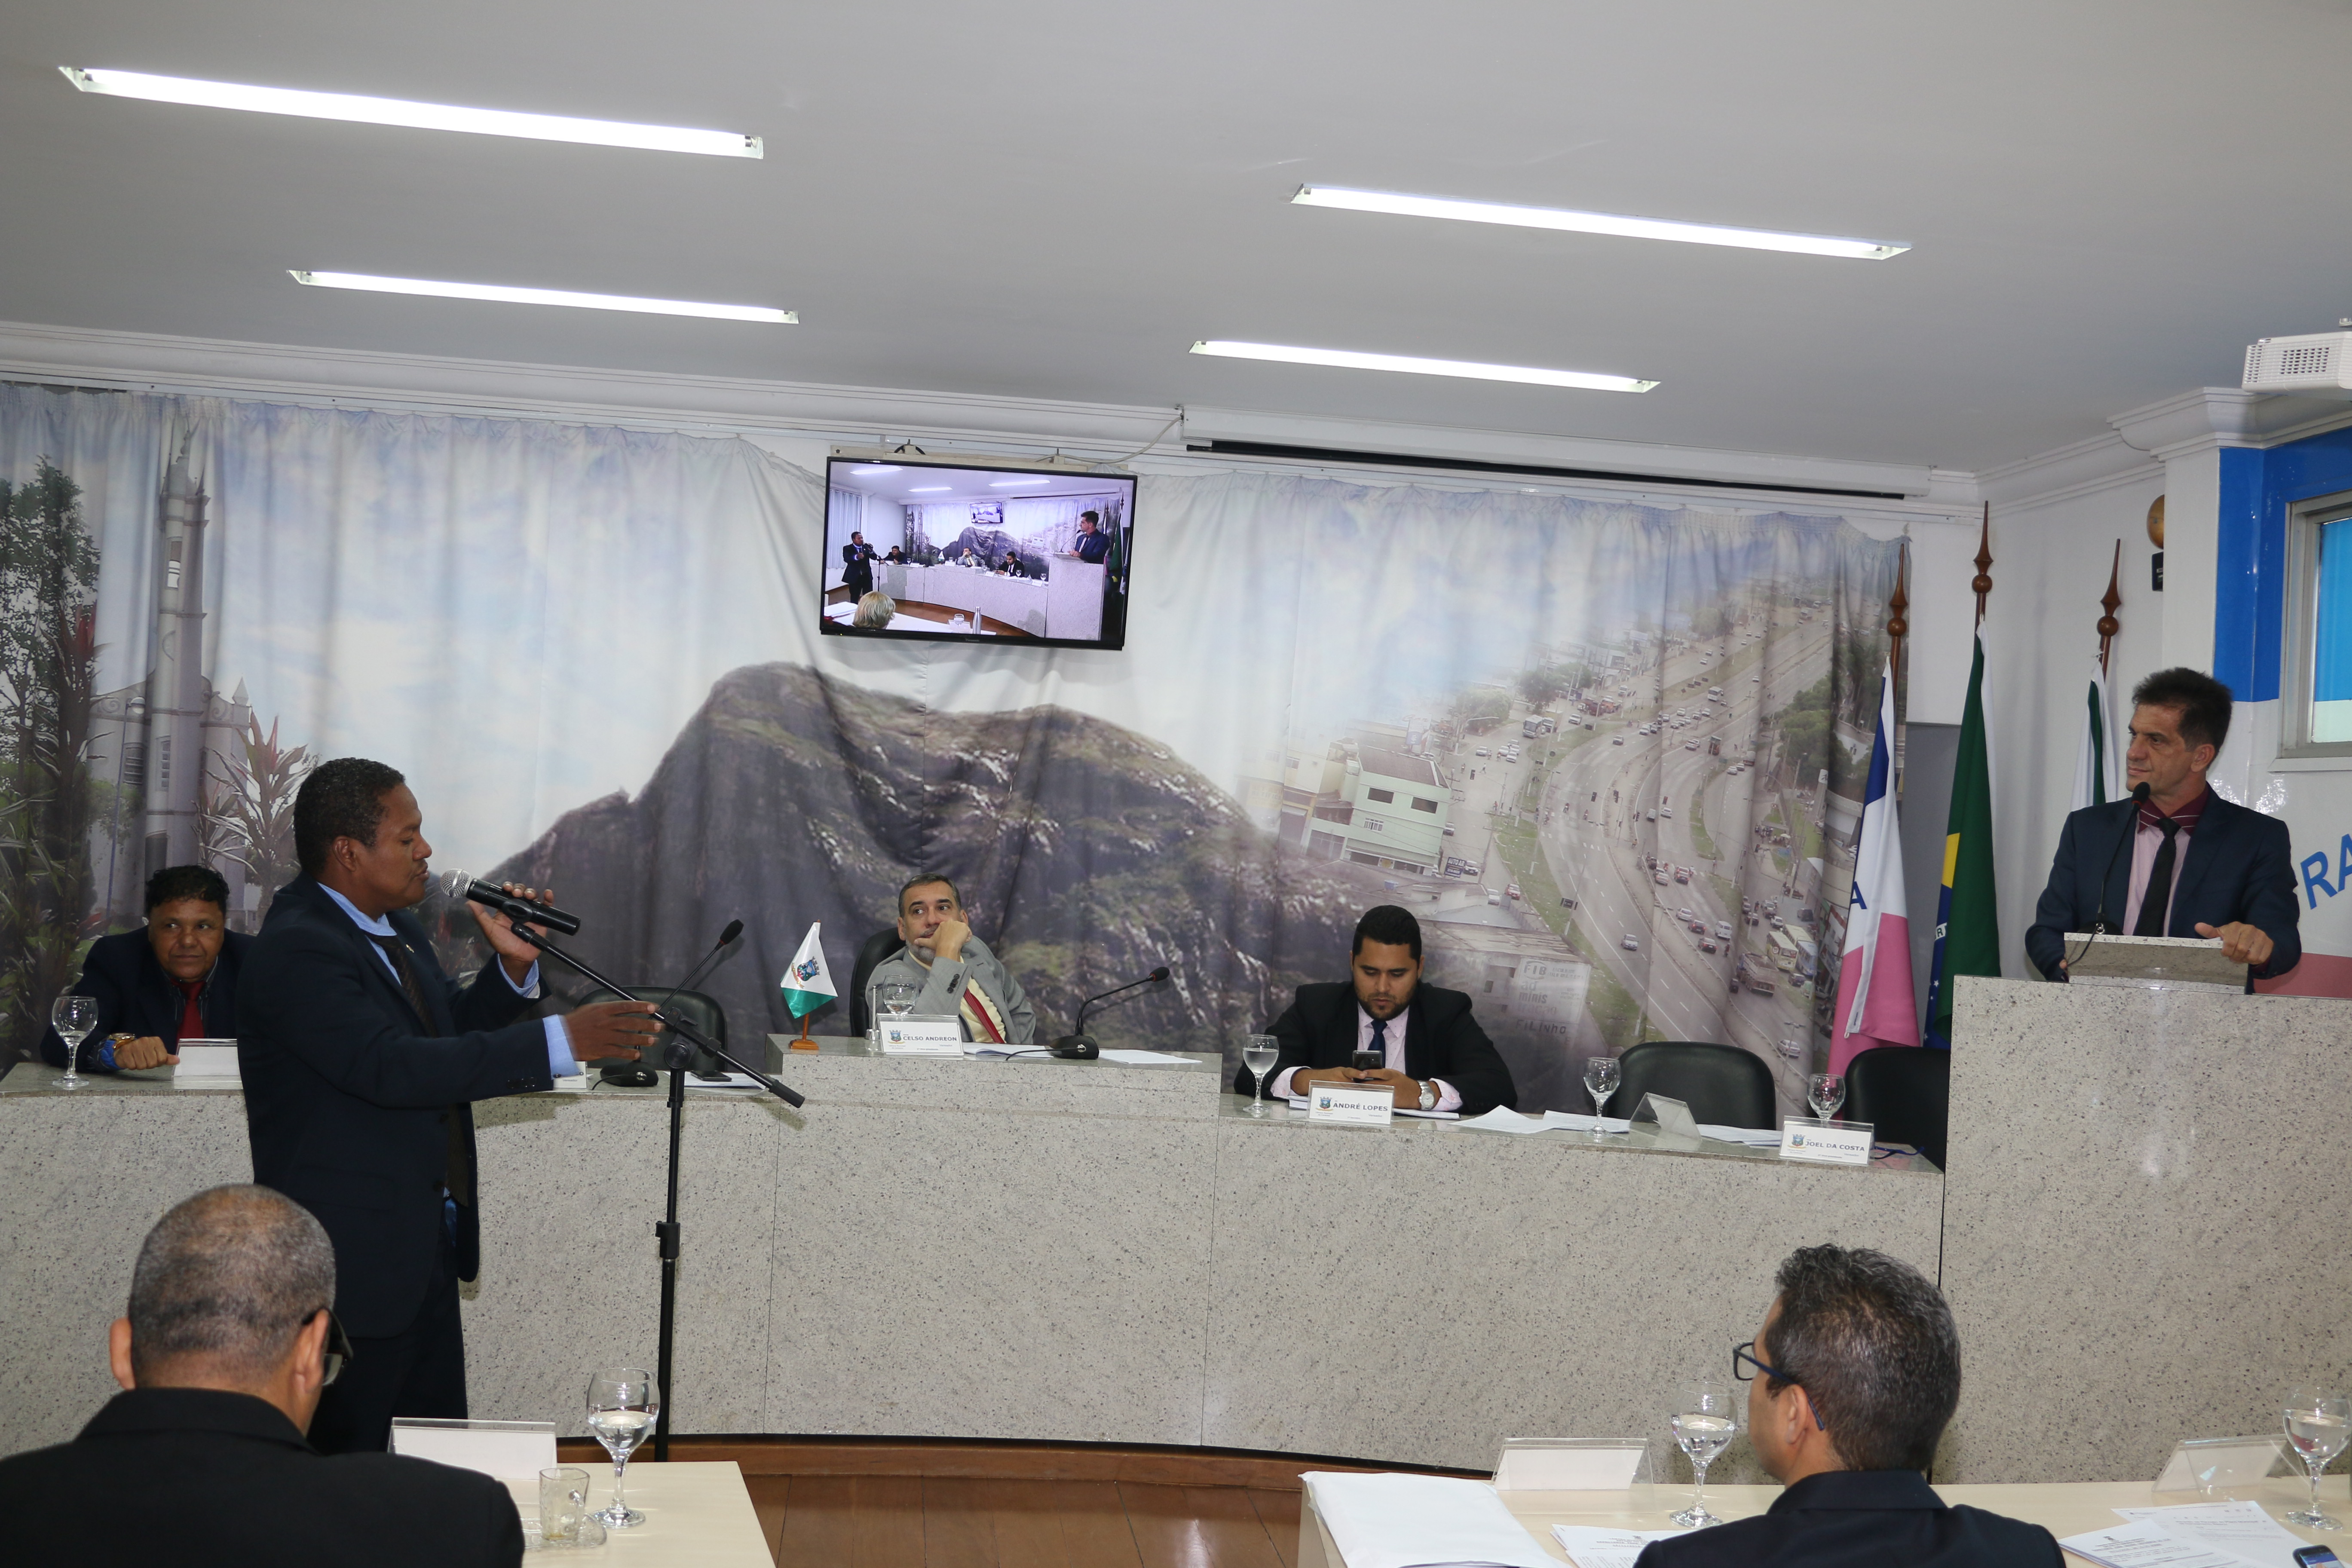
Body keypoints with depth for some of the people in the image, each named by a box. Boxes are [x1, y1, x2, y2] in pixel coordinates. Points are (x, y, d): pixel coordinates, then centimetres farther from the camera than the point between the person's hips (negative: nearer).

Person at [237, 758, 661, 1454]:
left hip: (424, 1250, 9)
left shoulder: (393, 927, 9)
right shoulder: (296, 950, -21)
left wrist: (514, 967, -3)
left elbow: (451, 1028, 18)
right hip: (353, 1262, -9)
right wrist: (562, 1042, -34)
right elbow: (395, 1068, -31)